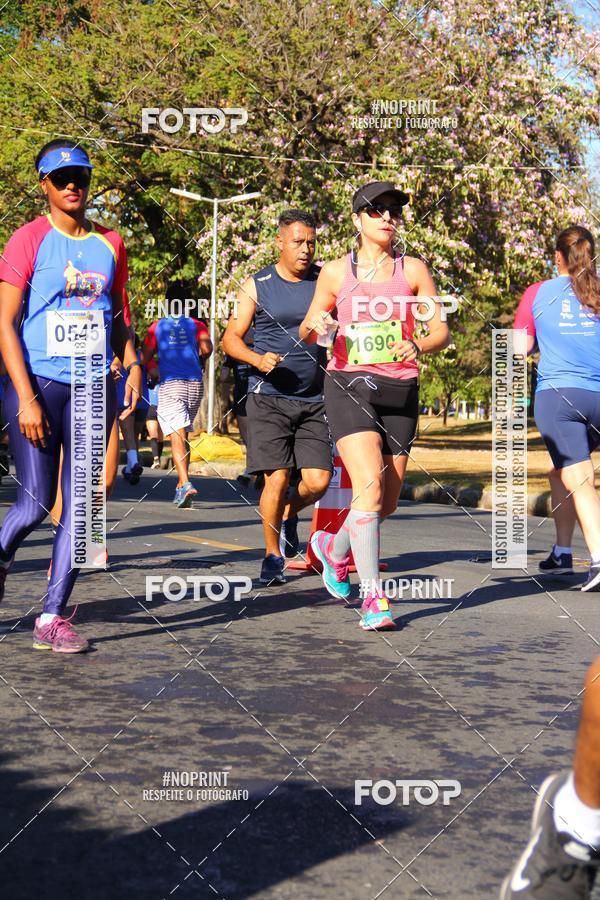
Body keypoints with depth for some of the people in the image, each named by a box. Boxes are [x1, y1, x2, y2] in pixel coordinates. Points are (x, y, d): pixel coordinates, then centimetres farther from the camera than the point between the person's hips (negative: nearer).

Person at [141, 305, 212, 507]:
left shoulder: (157, 326, 12)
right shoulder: (196, 325, 13)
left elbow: (144, 359, 8)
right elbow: (207, 349, -3)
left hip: (170, 384, -2)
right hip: (195, 384, 3)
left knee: (177, 436, -12)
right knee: (184, 435, 16)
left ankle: (185, 483, -30)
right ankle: (180, 486, 19)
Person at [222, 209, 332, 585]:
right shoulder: (256, 286, 2)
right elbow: (231, 338, 3)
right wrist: (258, 359, -17)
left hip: (313, 400, 2)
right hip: (268, 398, -2)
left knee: (318, 481, -5)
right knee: (277, 478, -8)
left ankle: (289, 515, 28)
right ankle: (273, 555, 11)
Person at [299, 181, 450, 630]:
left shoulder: (413, 270, 7)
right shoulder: (336, 272, 5)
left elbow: (441, 331, 5)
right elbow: (306, 333, 14)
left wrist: (417, 346, -17)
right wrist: (316, 324, -9)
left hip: (400, 391, 2)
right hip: (348, 386, -2)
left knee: (387, 502, 6)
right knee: (369, 485, -20)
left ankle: (335, 547, 37)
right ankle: (373, 597, -16)